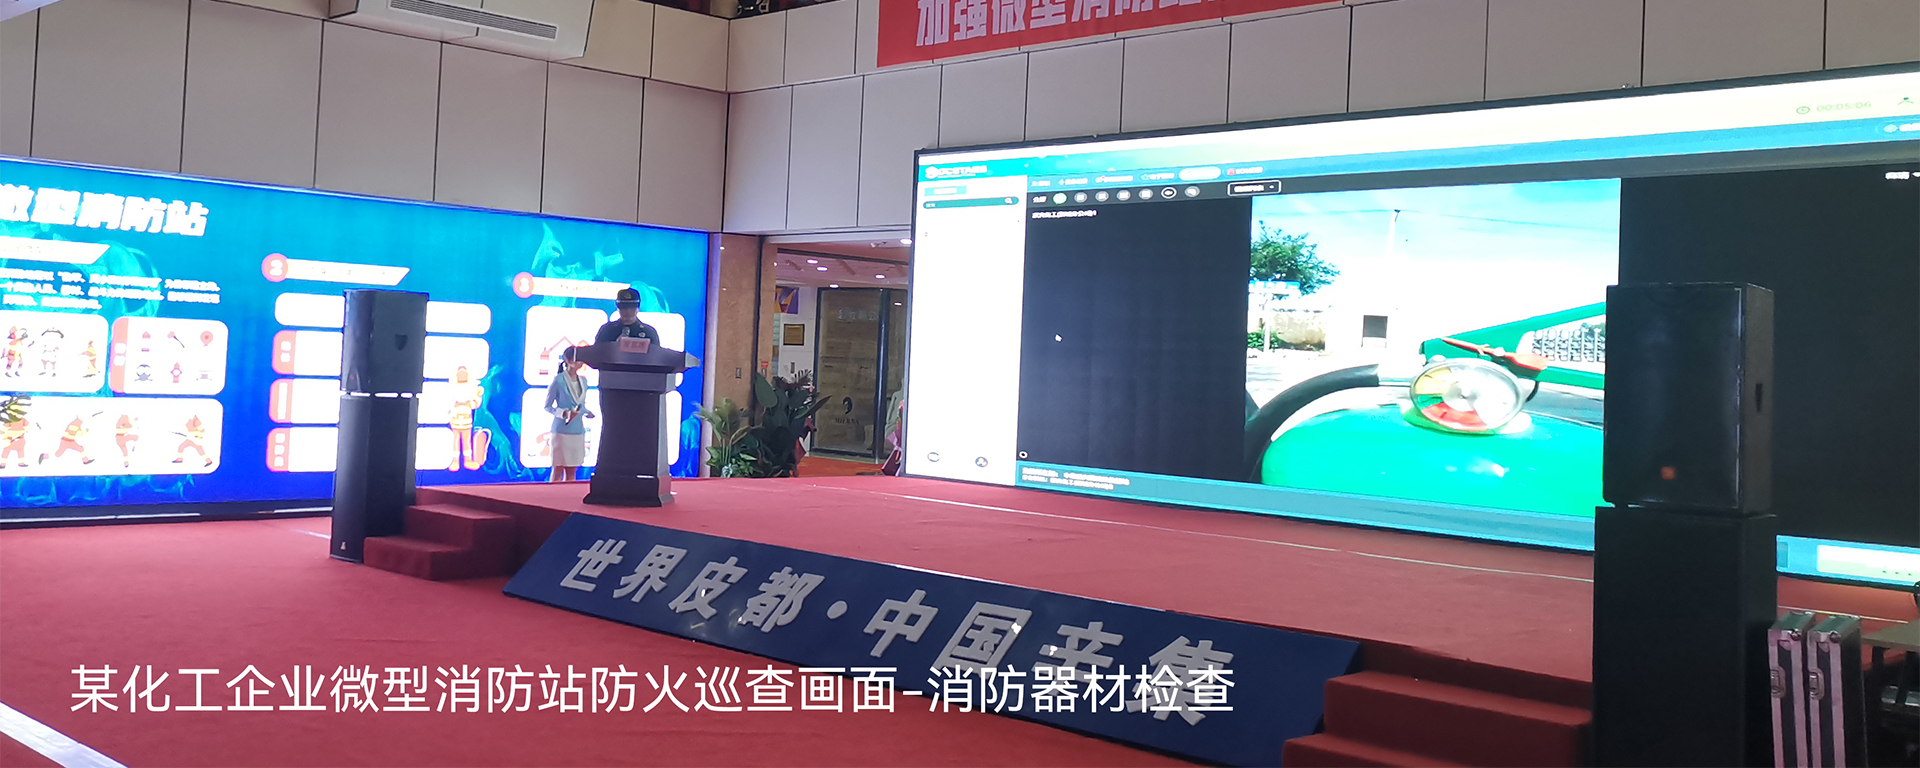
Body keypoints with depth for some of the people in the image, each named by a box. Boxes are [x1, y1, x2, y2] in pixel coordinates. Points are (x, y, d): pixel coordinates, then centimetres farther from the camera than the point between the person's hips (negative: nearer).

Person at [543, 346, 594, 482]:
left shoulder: (583, 381, 12)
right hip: (561, 430, -6)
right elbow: (548, 406, -4)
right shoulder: (558, 380, -7)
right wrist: (564, 413, -20)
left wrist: (586, 412, -1)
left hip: (578, 431, 6)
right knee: (558, 470, -3)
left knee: (572, 471, 9)